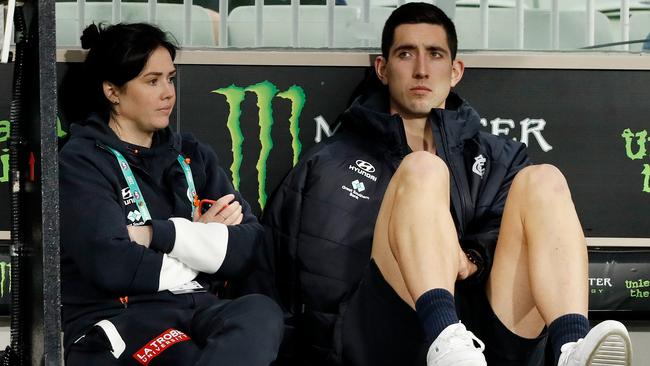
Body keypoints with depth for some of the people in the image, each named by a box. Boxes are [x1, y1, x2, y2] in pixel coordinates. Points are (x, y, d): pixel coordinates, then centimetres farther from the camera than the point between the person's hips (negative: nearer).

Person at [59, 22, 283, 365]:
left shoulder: (193, 156, 17)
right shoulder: (80, 162, 0)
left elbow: (248, 246, 5)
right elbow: (112, 265, -16)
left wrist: (158, 234, -8)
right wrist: (204, 242, -1)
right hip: (115, 321, -6)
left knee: (262, 311, -30)